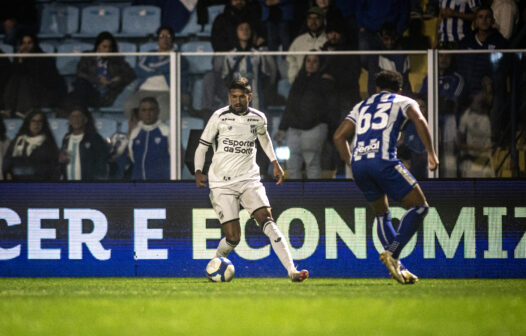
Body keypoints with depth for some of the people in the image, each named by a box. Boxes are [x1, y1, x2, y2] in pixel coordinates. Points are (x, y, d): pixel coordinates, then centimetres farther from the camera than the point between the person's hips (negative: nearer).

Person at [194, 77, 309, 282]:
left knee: (267, 221, -19)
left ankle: (292, 270, -27)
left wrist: (275, 163, 26)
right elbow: (202, 146, 4)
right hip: (221, 183, -2)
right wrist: (198, 171, -11)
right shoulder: (219, 117, -4)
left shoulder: (258, 118, 5)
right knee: (233, 238, -9)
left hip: (249, 180, 2)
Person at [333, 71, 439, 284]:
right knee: (419, 206, 3)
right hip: (383, 160, -5)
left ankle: (397, 267, 11)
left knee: (382, 214, 21)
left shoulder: (361, 107, 30)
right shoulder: (403, 102, 17)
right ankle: (392, 252, -14)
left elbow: (339, 136, 24)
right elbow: (418, 120, -4)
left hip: (358, 163, 5)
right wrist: (431, 153, -4)